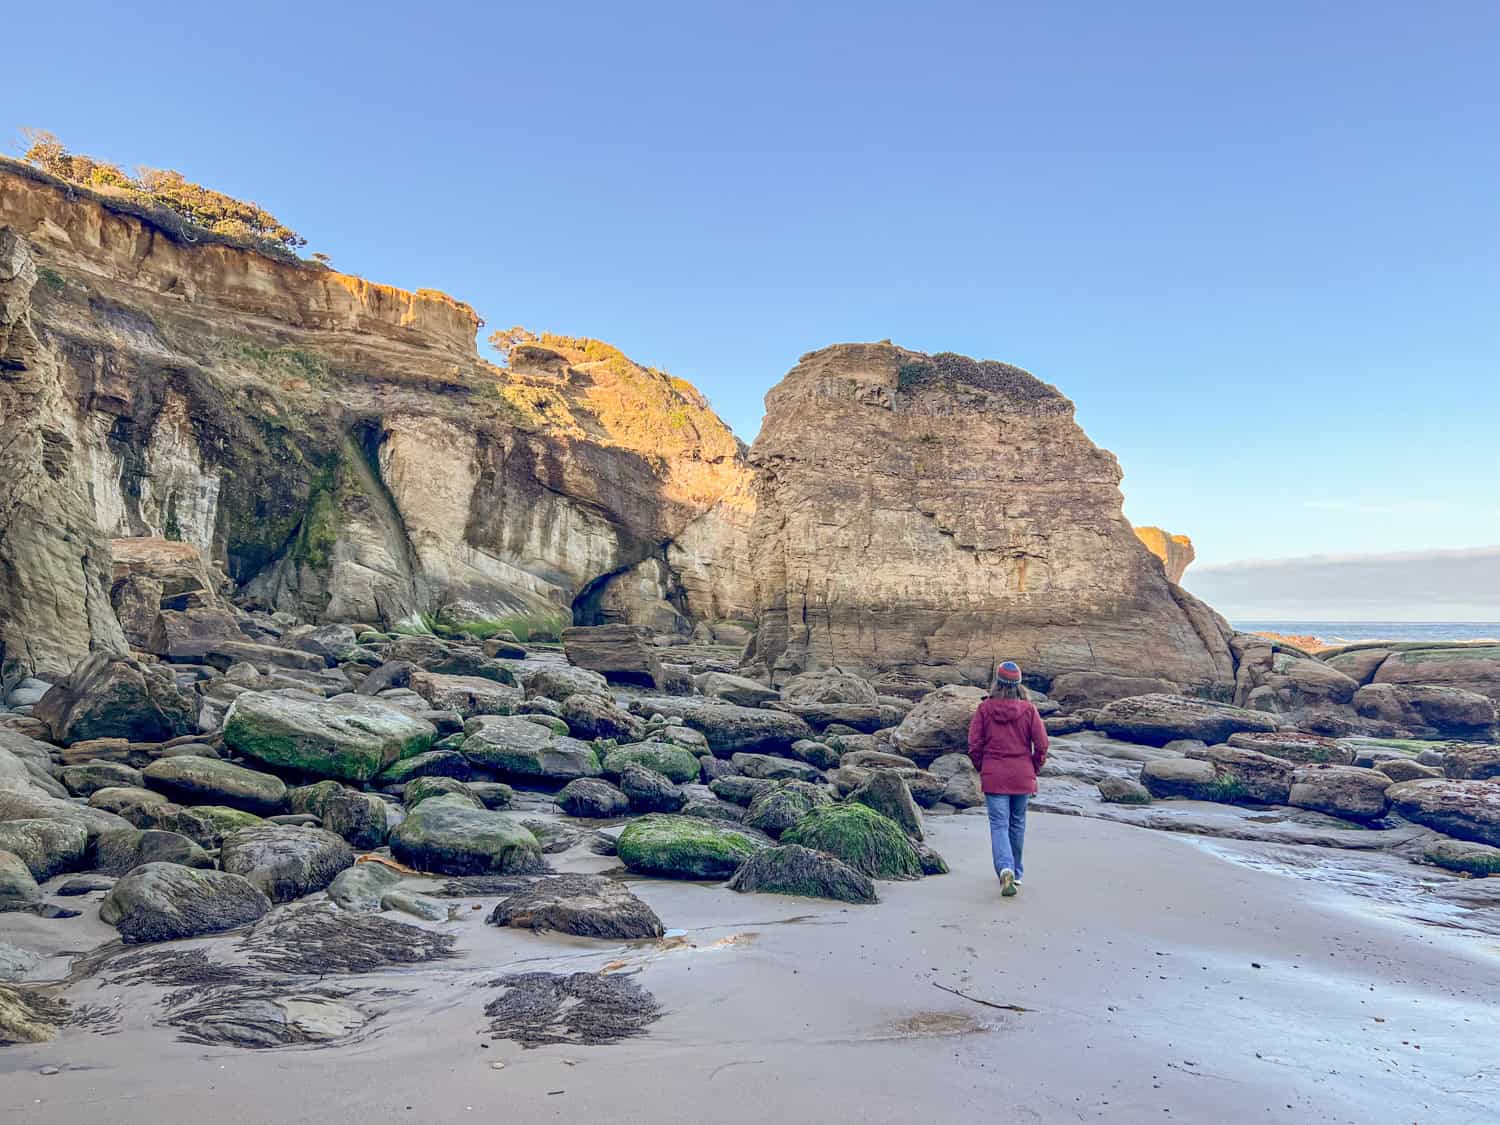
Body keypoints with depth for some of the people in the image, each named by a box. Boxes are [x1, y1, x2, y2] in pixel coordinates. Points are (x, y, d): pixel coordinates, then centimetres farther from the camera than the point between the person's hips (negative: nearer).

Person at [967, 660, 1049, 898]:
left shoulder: (984, 709, -6)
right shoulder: (1028, 709, -5)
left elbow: (974, 746, -5)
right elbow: (1041, 745, -5)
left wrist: (982, 770, 10)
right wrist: (1034, 771, 9)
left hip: (993, 777, -1)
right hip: (1023, 776, 2)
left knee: (999, 824, 0)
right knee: (1017, 823, 17)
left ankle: (1005, 869, -22)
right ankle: (1016, 873, 28)